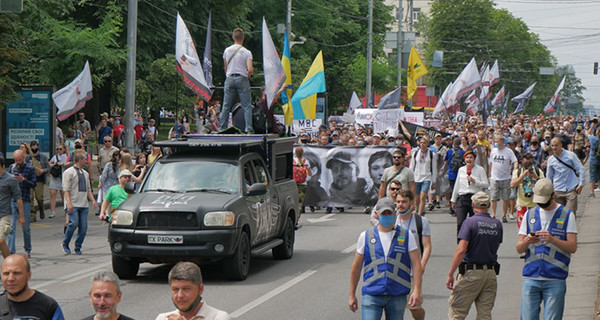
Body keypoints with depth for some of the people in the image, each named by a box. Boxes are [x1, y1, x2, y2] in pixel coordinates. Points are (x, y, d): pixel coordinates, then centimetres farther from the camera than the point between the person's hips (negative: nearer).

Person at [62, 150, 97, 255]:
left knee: (83, 227, 0)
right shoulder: (68, 172, -2)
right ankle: (65, 244, 3)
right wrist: (69, 203, -18)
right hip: (73, 205, -6)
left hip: (84, 205, 6)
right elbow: (66, 190, -8)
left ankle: (78, 247, 12)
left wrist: (93, 200, 9)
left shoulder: (85, 173, 20)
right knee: (73, 223, -17)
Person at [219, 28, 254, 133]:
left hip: (230, 78, 3)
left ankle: (222, 128, 7)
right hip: (242, 78, -3)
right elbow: (250, 70, -14)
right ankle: (249, 129, -8)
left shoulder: (227, 50, 5)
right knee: (247, 106, 0)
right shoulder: (247, 52, -5)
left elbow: (225, 68, 11)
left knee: (226, 106, 7)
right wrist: (247, 75, 7)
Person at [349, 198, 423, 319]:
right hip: (372, 295, -1)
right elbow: (356, 268, 12)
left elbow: (416, 264, 1)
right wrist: (352, 295, 10)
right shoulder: (366, 236, 7)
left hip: (397, 296, 1)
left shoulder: (407, 236, 6)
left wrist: (417, 291, -10)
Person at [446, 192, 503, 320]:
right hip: (491, 273, 5)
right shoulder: (497, 224, 7)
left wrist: (450, 274, -14)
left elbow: (461, 250, -16)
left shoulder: (470, 222, -9)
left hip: (471, 272, -5)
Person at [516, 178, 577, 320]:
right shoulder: (530, 215, 14)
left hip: (555, 279, -2)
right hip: (530, 277, 3)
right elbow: (519, 249, 12)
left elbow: (572, 247, -2)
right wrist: (527, 241, -11)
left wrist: (552, 239, -18)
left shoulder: (567, 215, 5)